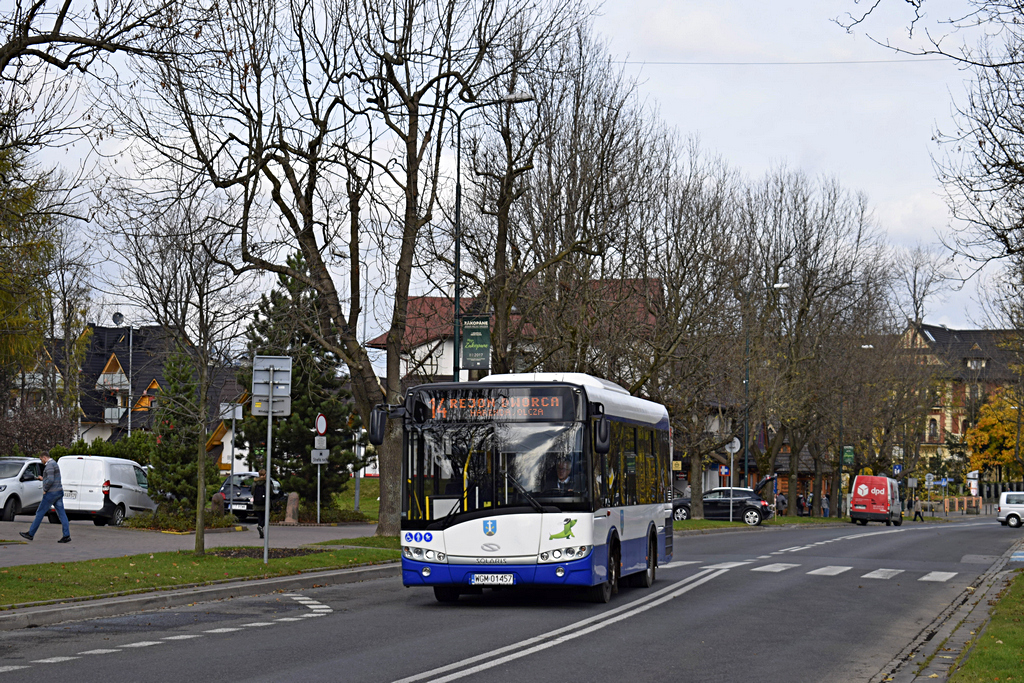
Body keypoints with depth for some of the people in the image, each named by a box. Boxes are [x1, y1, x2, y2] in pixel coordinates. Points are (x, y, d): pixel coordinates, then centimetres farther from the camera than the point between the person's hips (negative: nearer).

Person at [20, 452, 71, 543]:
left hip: (51, 493, -10)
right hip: (59, 492, 10)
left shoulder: (49, 465, -15)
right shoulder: (54, 464, 18)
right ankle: (66, 536, -6)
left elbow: (50, 480, -25)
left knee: (40, 513, 0)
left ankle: (31, 534, 8)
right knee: (61, 513, 1)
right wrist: (43, 479, 25)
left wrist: (45, 490, -14)